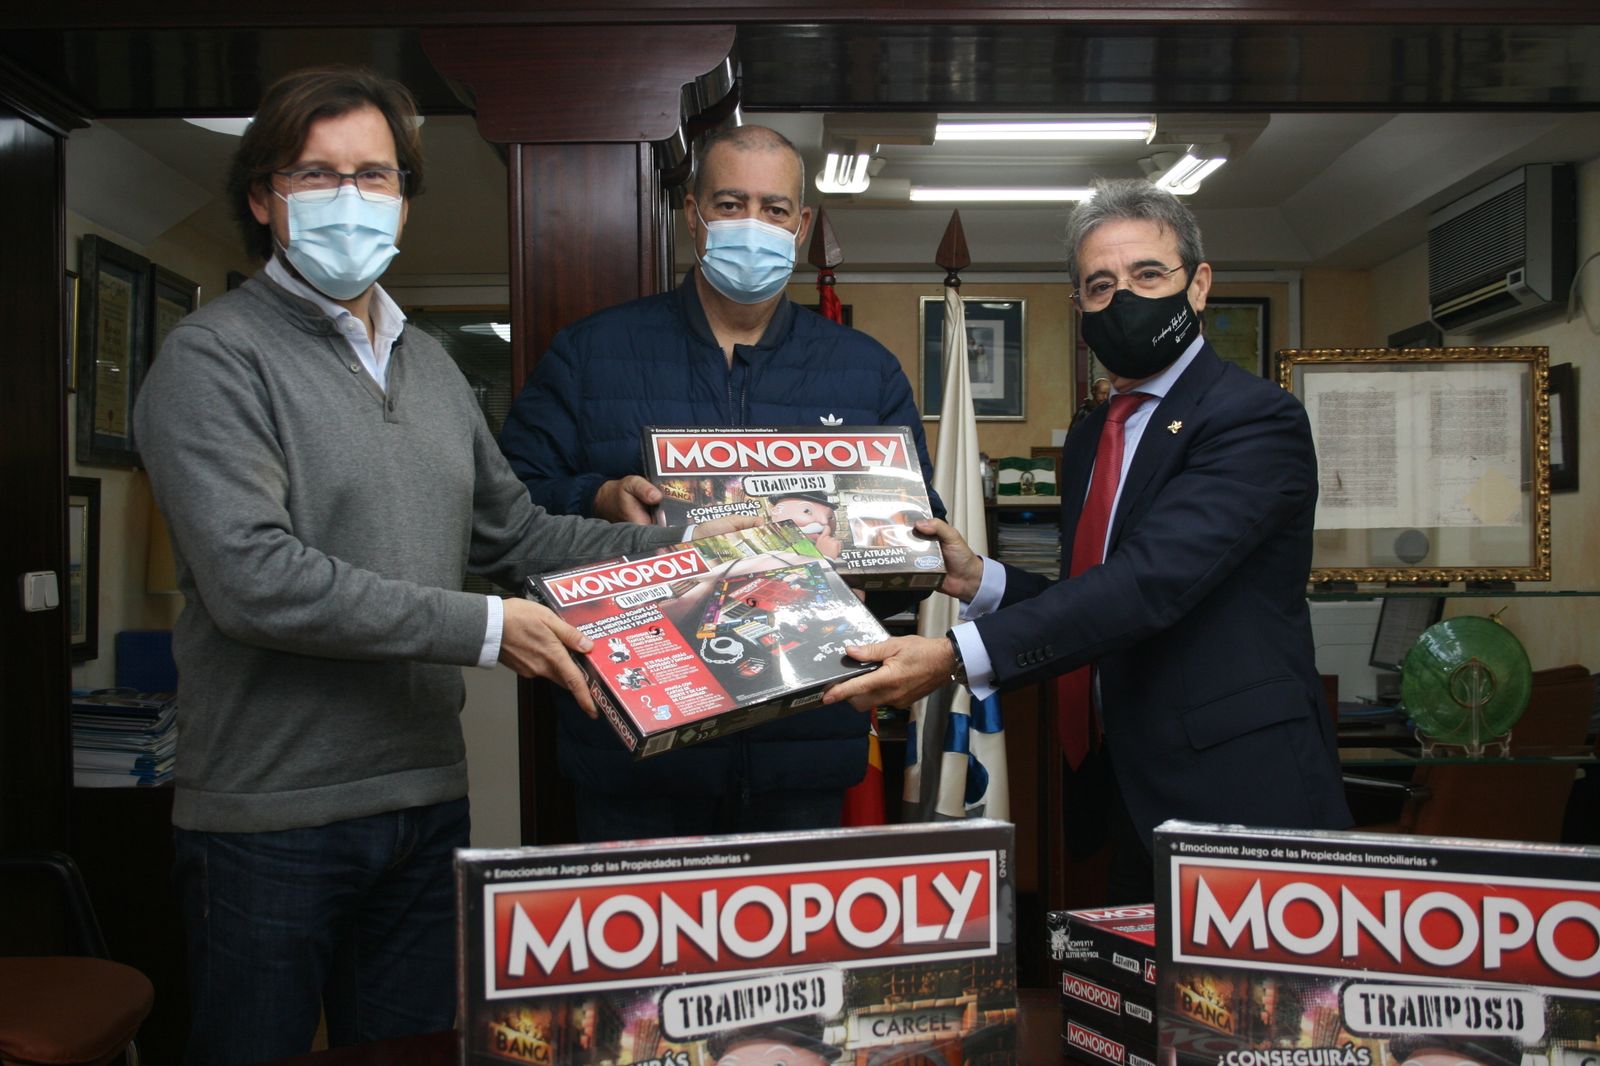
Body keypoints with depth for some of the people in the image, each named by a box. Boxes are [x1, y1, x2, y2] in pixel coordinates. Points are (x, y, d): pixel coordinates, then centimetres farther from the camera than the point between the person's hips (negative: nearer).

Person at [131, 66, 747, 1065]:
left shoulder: (431, 364, 13)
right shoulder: (216, 358, -10)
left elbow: (515, 532, 16)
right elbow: (254, 578, -21)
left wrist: (687, 546, 7)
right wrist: (484, 628, -21)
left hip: (425, 798, 6)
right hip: (271, 819, -6)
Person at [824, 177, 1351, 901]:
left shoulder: (1256, 419, -13)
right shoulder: (1088, 442, 14)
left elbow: (1151, 581, -26)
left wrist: (956, 655, -33)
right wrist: (980, 580, -4)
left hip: (1239, 797, -7)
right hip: (1128, 800, 7)